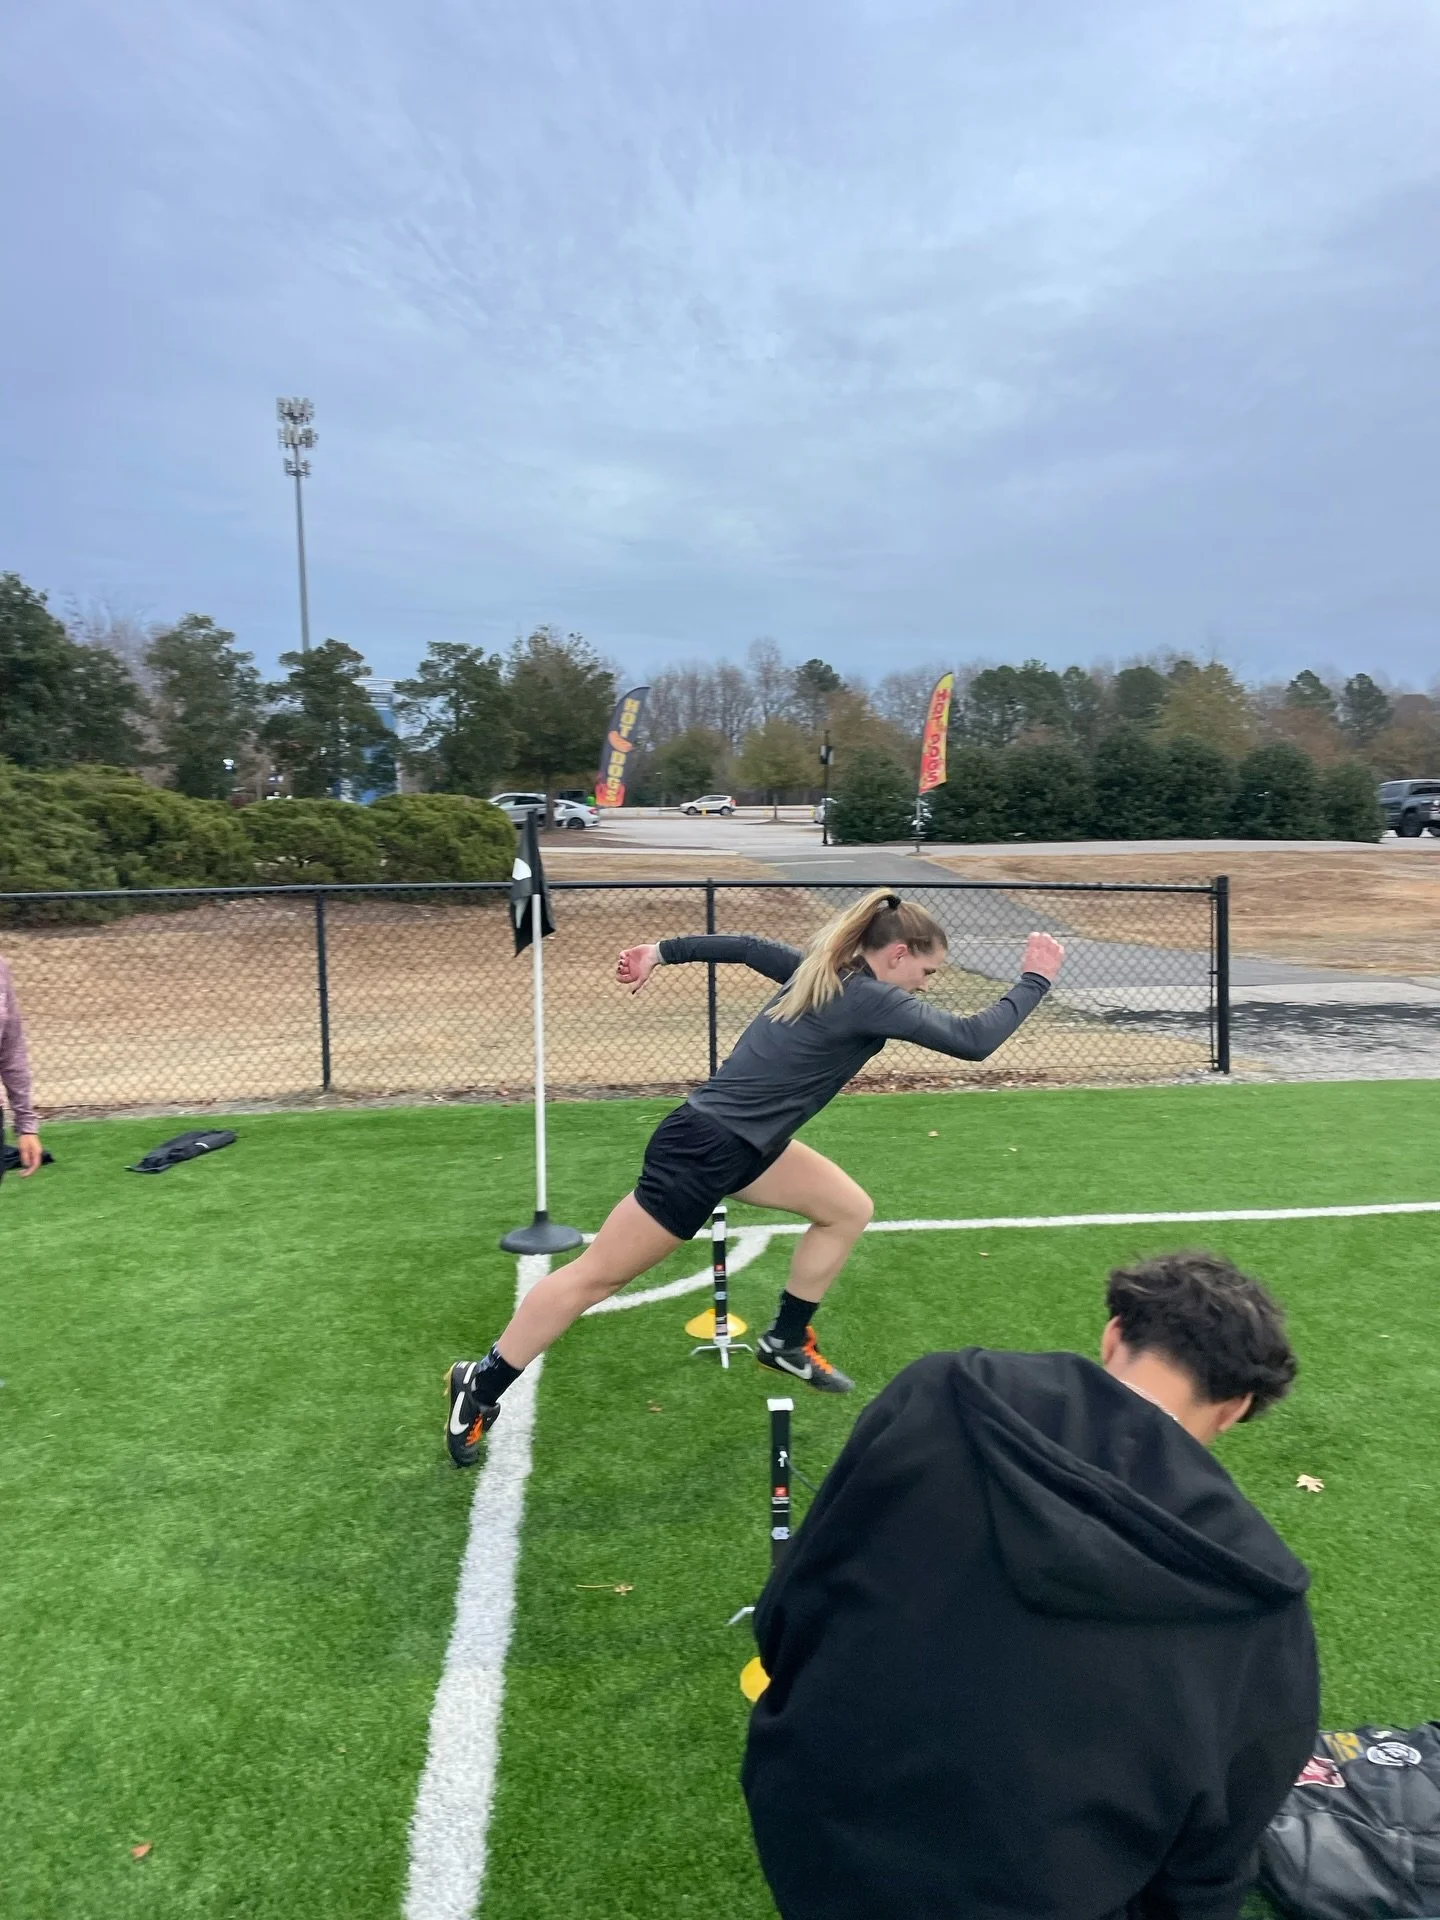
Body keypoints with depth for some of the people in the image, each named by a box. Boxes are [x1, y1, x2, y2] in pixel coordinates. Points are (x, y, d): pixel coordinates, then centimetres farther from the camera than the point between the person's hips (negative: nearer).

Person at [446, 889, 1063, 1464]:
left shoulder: (821, 970, 7)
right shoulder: (870, 1000, -18)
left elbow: (740, 945, 16)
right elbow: (972, 1039, -19)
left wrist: (661, 951, 25)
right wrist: (1035, 978, -8)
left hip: (743, 1144, 10)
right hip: (704, 1149, -10)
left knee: (849, 1209, 14)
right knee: (597, 1275, 1)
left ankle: (786, 1340, 28)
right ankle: (480, 1388, 15)